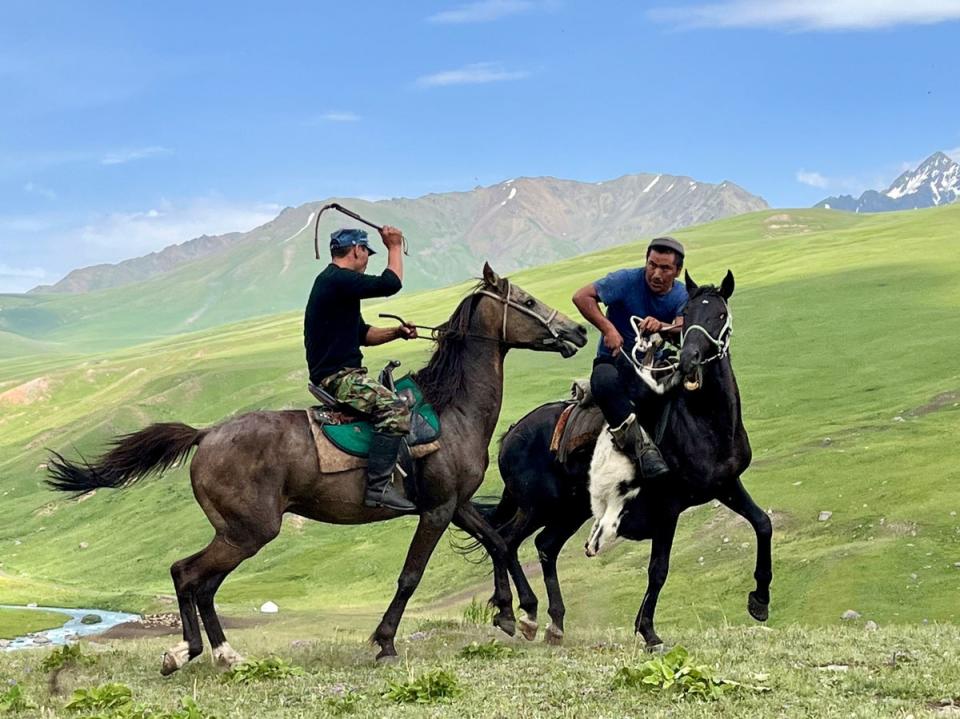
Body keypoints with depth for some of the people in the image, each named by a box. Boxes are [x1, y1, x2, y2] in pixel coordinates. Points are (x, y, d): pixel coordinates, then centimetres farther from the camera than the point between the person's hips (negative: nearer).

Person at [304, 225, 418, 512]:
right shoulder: (339, 279, -13)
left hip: (339, 373, 11)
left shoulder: (333, 281, 22)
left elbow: (363, 334, 25)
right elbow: (390, 284, -21)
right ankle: (378, 486, -31)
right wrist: (395, 247, -6)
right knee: (395, 409, -27)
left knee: (403, 396, 23)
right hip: (338, 376, -11)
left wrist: (397, 333, 10)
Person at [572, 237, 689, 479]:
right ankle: (642, 445, -40)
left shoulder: (681, 295, 1)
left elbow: (685, 328, -20)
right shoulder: (627, 280, -11)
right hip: (615, 360, -4)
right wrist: (608, 329, -25)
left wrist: (662, 327, -43)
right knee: (605, 380, -40)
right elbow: (581, 297, -18)